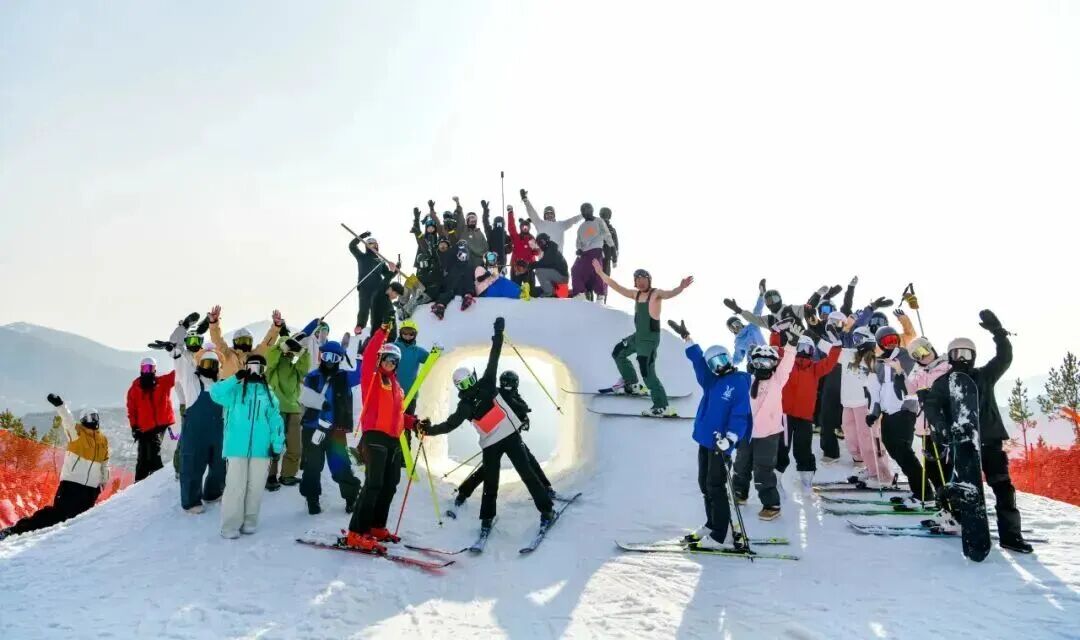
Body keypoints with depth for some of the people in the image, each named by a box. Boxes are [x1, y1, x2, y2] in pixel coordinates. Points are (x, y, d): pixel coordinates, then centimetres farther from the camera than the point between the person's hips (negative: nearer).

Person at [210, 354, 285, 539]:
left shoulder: (269, 395, 13)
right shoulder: (236, 390, 3)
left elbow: (276, 421, 10)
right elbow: (215, 393, -14)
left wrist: (277, 445, 2)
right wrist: (236, 378, -17)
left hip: (261, 448, 3)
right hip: (237, 447, -3)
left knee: (255, 487, 7)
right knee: (236, 487, -5)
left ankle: (249, 522, 19)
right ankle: (230, 525, 4)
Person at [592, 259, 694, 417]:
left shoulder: (656, 293, -13)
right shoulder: (636, 294, 9)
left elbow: (669, 294, -33)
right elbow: (617, 287, 17)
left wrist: (681, 288, -54)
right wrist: (601, 273, 19)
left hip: (650, 339, -9)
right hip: (637, 336, 9)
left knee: (648, 373, -13)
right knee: (618, 353, 24)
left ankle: (662, 407, -8)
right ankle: (632, 384, 34)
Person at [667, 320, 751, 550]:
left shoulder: (740, 382, -9)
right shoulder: (712, 380, 13)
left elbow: (741, 414, -17)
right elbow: (699, 361, 19)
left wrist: (730, 438, -27)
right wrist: (686, 337, 15)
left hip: (721, 443, -8)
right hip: (705, 440, 8)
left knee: (716, 487, -6)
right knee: (705, 485, 15)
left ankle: (718, 537, -1)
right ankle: (712, 525, 28)